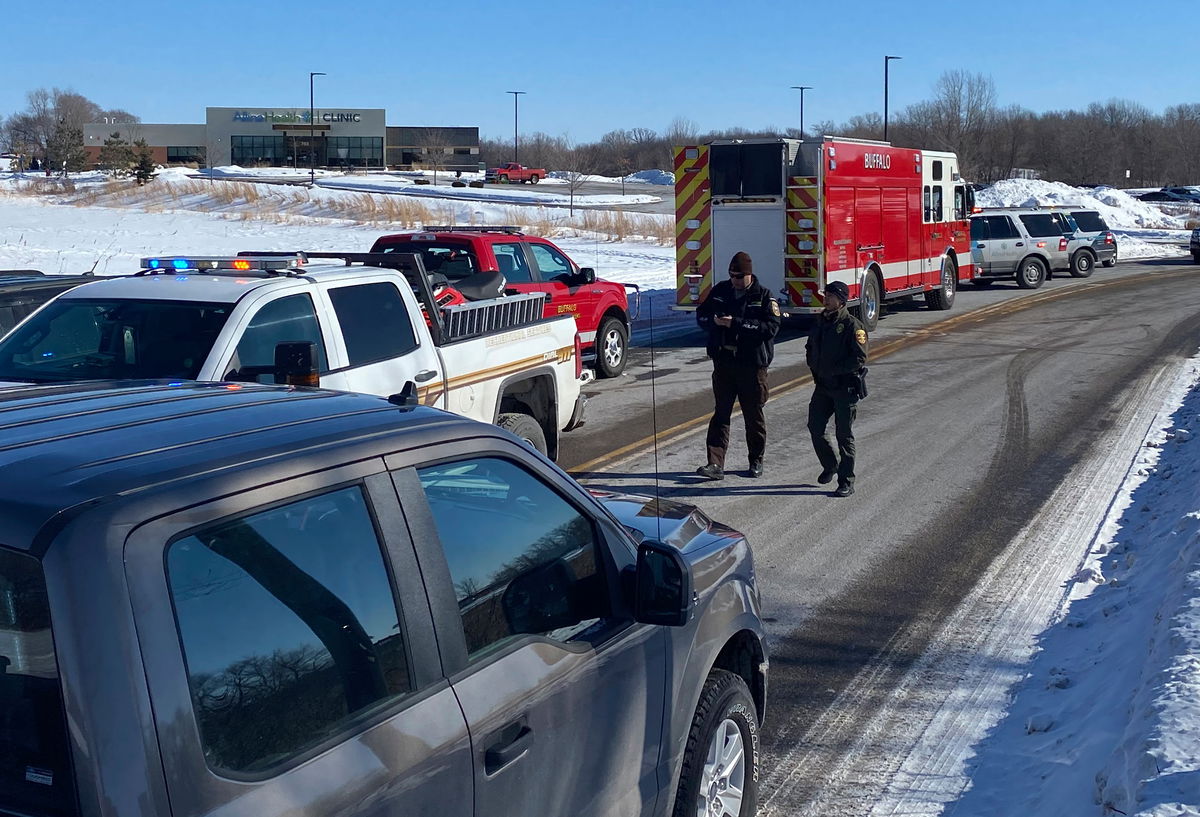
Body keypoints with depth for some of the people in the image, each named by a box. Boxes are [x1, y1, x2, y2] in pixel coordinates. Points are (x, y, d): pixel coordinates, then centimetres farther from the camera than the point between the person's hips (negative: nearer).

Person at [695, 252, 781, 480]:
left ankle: (756, 461, 23)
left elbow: (771, 326, -17)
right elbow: (701, 315, 13)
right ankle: (715, 464, -3)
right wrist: (714, 320, -12)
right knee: (721, 412, 0)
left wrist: (736, 324, -23)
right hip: (723, 362, 3)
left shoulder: (763, 296, -6)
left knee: (754, 415, 8)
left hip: (752, 364, -3)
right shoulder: (719, 291, 7)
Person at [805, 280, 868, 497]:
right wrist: (814, 367, 7)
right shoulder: (820, 322, 10)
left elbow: (860, 358, -17)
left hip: (845, 387, -7)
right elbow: (810, 348, 23)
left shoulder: (852, 325, -12)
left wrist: (834, 369, -20)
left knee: (844, 434, -1)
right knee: (815, 427, 8)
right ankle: (830, 465, 32)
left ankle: (846, 482, 6)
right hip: (822, 386, 7)